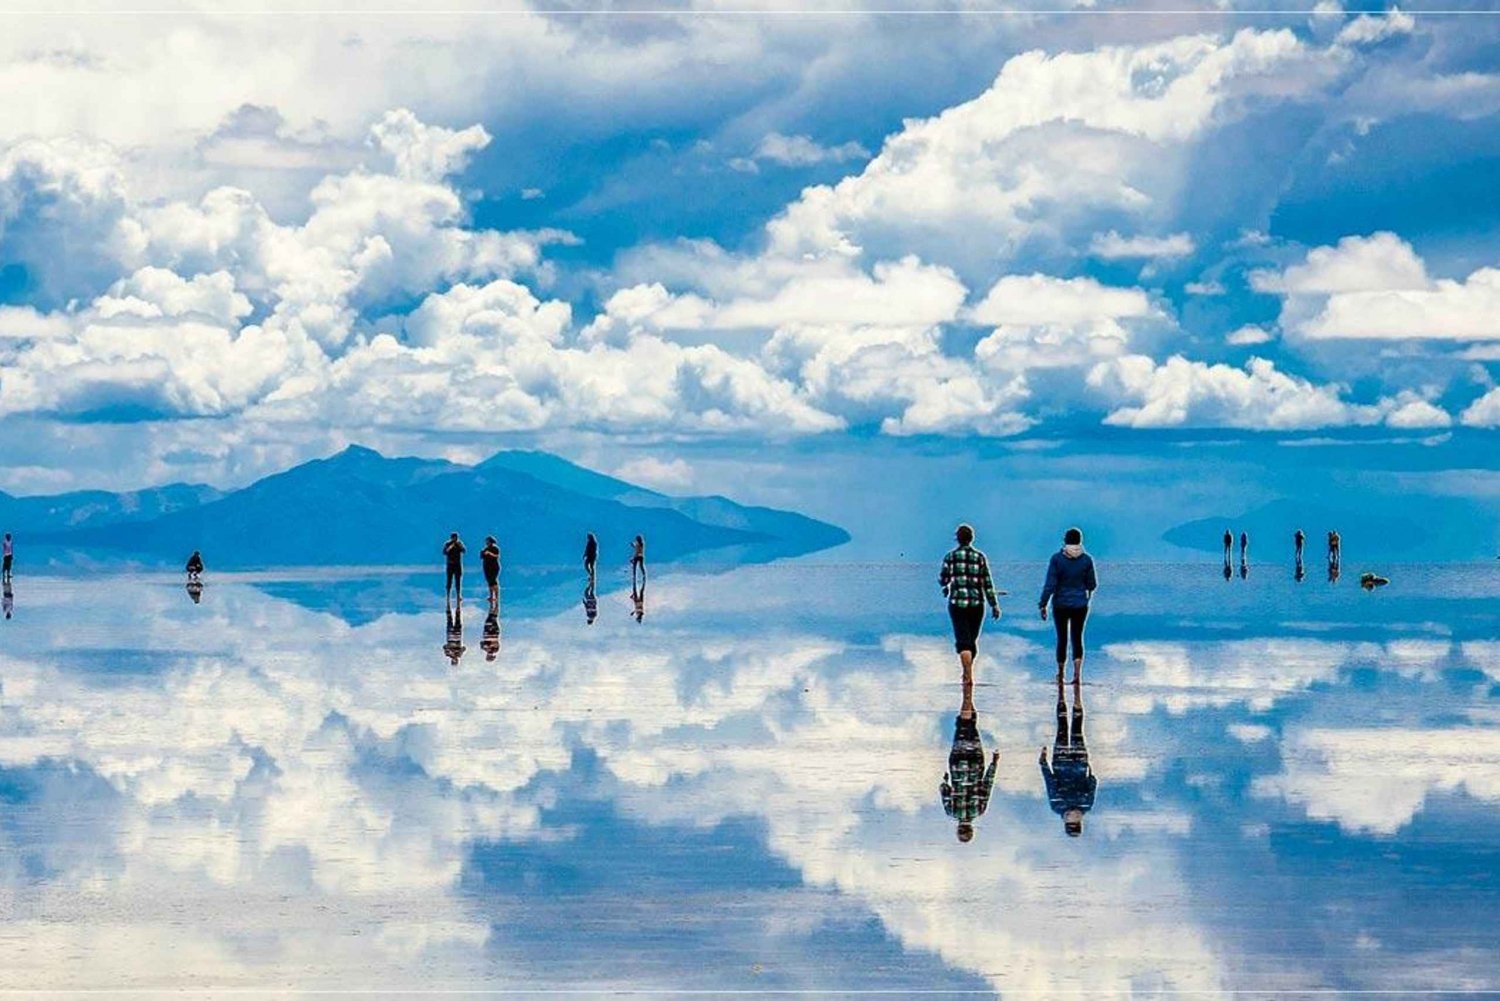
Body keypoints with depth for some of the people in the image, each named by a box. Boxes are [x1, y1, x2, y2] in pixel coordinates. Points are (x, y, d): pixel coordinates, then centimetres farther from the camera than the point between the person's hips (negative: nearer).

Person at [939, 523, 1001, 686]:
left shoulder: (951, 556, -2)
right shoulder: (980, 557, 1)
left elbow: (943, 580, -1)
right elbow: (987, 583, -1)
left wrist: (945, 586, 23)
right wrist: (994, 605, 1)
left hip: (957, 603, -2)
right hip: (977, 604, 2)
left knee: (962, 640, -5)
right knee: (973, 639, 18)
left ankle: (968, 675, -20)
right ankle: (968, 671, 30)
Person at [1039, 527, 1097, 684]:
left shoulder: (1057, 558, -11)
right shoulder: (1086, 560, -5)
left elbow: (1050, 584, -13)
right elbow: (1092, 585, 2)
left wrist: (1043, 605, -7)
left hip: (1060, 605, -1)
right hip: (1080, 605, 1)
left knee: (1062, 638, 12)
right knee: (1077, 638, 7)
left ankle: (1060, 673, 24)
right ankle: (1077, 673, -7)